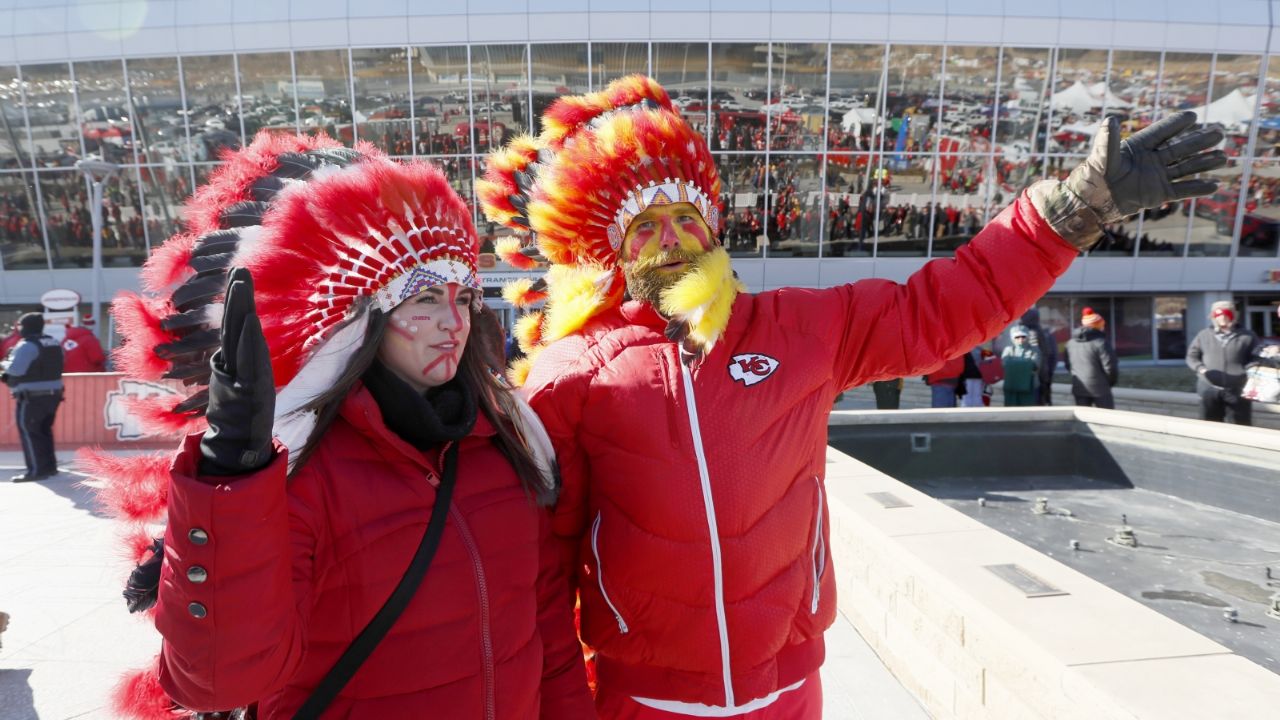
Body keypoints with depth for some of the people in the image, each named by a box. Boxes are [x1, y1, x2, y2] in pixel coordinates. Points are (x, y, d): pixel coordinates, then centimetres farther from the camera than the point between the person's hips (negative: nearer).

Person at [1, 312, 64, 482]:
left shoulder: (27, 345, -15)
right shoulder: (53, 343, 12)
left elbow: (16, 368, -23)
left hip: (32, 397, -8)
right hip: (52, 394, 8)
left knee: (28, 432, -2)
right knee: (44, 431, 17)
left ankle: (36, 471, -3)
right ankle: (49, 466, 21)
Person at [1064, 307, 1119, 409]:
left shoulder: (1071, 342, 6)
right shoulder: (1100, 342, -13)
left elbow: (1068, 365, 13)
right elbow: (1110, 366, -13)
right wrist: (1112, 381, 4)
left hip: (1079, 388, 5)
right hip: (1099, 387, -5)